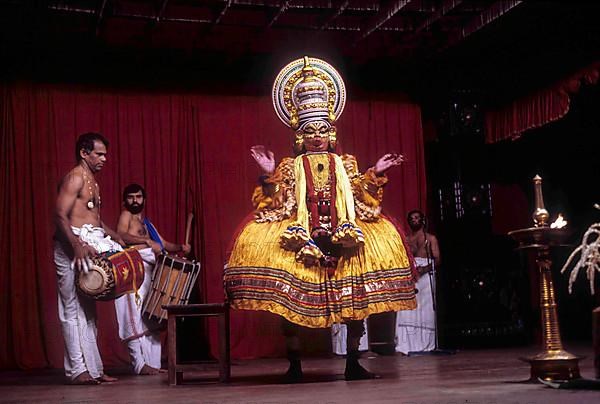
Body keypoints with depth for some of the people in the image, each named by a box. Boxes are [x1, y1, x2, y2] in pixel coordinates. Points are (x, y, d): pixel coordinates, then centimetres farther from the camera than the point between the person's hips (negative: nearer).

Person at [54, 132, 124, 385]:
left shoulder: (92, 181, 21)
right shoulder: (75, 178, -8)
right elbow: (60, 215, -18)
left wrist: (115, 237, 14)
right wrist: (77, 245, -29)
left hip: (90, 247, 10)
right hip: (72, 247, -10)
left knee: (87, 310, 10)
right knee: (74, 309, -6)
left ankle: (92, 368, 14)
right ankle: (77, 370, -3)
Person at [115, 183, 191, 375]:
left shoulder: (146, 222, 24)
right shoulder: (126, 215, 2)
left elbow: (162, 244, 22)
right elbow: (121, 235, -18)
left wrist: (179, 247, 3)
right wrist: (147, 241, -28)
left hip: (148, 273, 8)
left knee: (151, 320, 7)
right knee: (136, 318, -11)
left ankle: (152, 362, 10)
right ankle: (140, 364, -12)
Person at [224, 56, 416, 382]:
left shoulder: (345, 164, 16)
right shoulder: (291, 166, 12)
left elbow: (362, 201, 10)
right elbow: (276, 203, 2)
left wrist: (375, 174, 1)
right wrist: (269, 174, -10)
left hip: (343, 235, 2)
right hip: (300, 237, -1)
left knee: (355, 295, -11)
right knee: (290, 295, -17)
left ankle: (353, 363, 1)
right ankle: (294, 365, -7)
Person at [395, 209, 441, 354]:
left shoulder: (430, 238, 14)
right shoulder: (405, 239, 21)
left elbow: (437, 259, 3)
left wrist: (425, 269, -13)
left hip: (426, 275, -2)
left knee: (426, 308, -7)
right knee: (407, 309, -10)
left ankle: (426, 344, -5)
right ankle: (407, 344, -13)